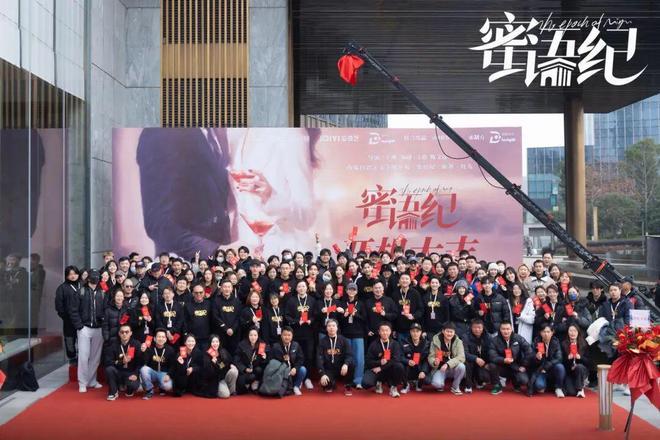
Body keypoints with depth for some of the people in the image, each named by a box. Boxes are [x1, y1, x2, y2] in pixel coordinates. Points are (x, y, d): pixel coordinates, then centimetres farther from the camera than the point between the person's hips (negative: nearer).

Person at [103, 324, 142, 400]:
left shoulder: (136, 344, -4)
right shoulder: (113, 344, -4)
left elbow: (140, 362, -6)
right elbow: (107, 362, -11)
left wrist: (135, 374, -20)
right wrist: (121, 362, -25)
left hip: (130, 373, -1)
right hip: (117, 372, 1)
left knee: (134, 385, -30)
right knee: (109, 369, -31)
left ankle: (129, 391, 12)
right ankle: (113, 392, -8)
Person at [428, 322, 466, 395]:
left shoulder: (458, 341, -7)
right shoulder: (435, 340, -8)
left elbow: (461, 357, -19)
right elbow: (431, 357, -7)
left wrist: (448, 364, -33)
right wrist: (434, 362, -31)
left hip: (453, 369, 2)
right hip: (439, 369, -2)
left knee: (461, 366, -32)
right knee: (436, 383, -32)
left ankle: (455, 387, -5)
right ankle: (440, 385, 8)